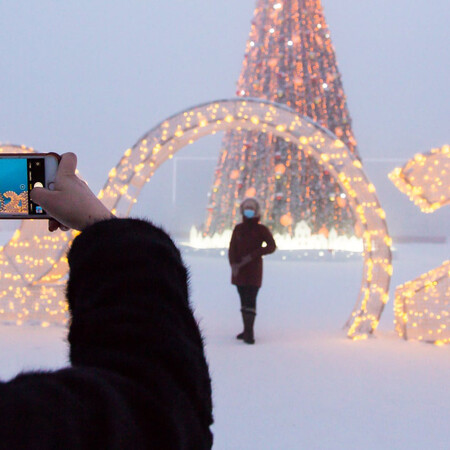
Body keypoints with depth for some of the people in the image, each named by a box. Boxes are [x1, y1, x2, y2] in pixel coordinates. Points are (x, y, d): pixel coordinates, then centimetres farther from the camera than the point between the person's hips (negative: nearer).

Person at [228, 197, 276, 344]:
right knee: (244, 299, 6)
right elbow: (232, 248, 7)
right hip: (239, 269, 4)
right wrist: (233, 263, -10)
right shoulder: (238, 229, 10)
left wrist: (252, 255, -15)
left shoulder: (261, 229, 0)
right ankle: (247, 330, 12)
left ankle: (249, 333, -14)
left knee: (250, 300, -12)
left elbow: (272, 246, -9)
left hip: (254, 268, -4)